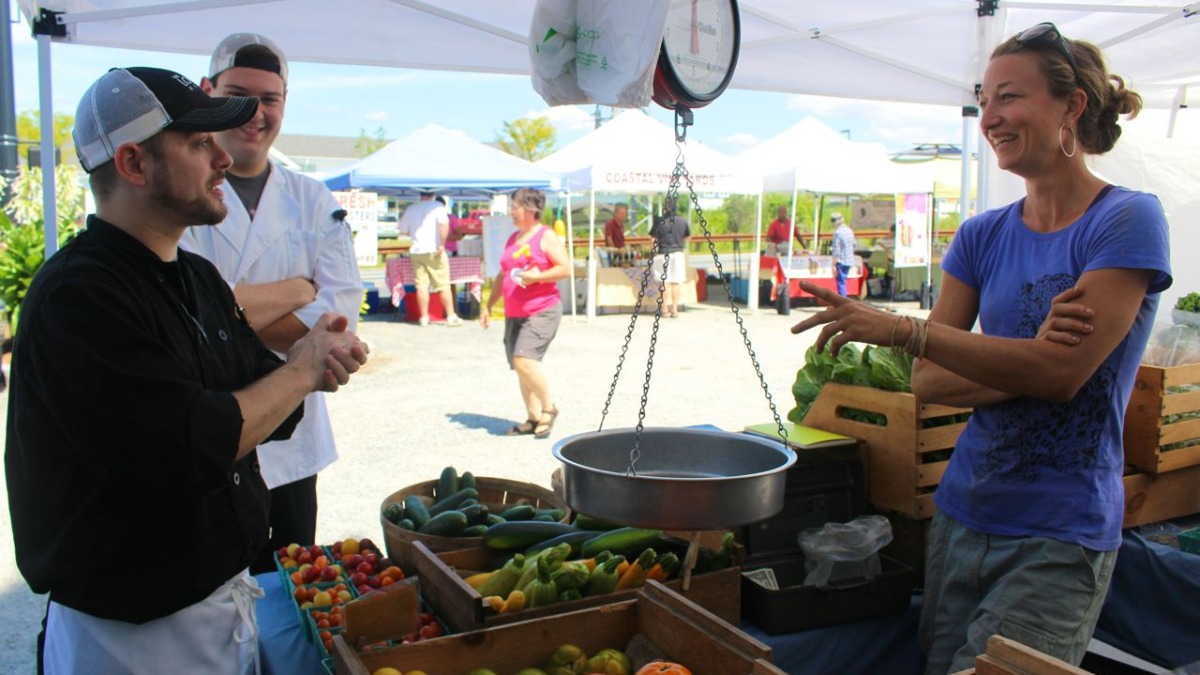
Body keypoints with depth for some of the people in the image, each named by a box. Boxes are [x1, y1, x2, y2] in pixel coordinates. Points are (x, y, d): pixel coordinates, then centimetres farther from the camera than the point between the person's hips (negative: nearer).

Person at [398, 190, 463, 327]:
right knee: (443, 285, 1)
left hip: (416, 251, 4)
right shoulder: (437, 206, -2)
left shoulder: (410, 209, 11)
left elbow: (403, 231, 18)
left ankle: (424, 318, 5)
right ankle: (451, 317, 2)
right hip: (434, 251, -3)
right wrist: (442, 244, -15)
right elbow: (444, 225, -17)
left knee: (421, 286, 4)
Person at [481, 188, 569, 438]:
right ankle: (533, 418, 15)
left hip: (542, 310, -8)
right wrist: (489, 306, 20)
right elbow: (502, 276, 23)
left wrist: (535, 276, -21)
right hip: (514, 313, 8)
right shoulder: (513, 238, 18)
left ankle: (549, 408, -3)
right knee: (519, 366, 7)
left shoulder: (546, 236, -4)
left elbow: (564, 268, -11)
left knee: (524, 360, -20)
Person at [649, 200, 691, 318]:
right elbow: (688, 237, 13)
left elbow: (653, 238, -5)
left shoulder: (660, 221, -7)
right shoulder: (683, 221, 1)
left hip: (663, 253, -1)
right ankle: (674, 309, 4)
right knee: (676, 282, 4)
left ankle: (665, 308, 6)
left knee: (665, 281, 4)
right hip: (678, 253, 1)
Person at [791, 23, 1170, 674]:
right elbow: (927, 381, 2)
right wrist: (1027, 365, -16)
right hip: (963, 516, 5)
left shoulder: (1128, 219, -8)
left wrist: (902, 328, -23)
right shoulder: (982, 236, 7)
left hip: (1058, 536, -5)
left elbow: (1063, 373, -20)